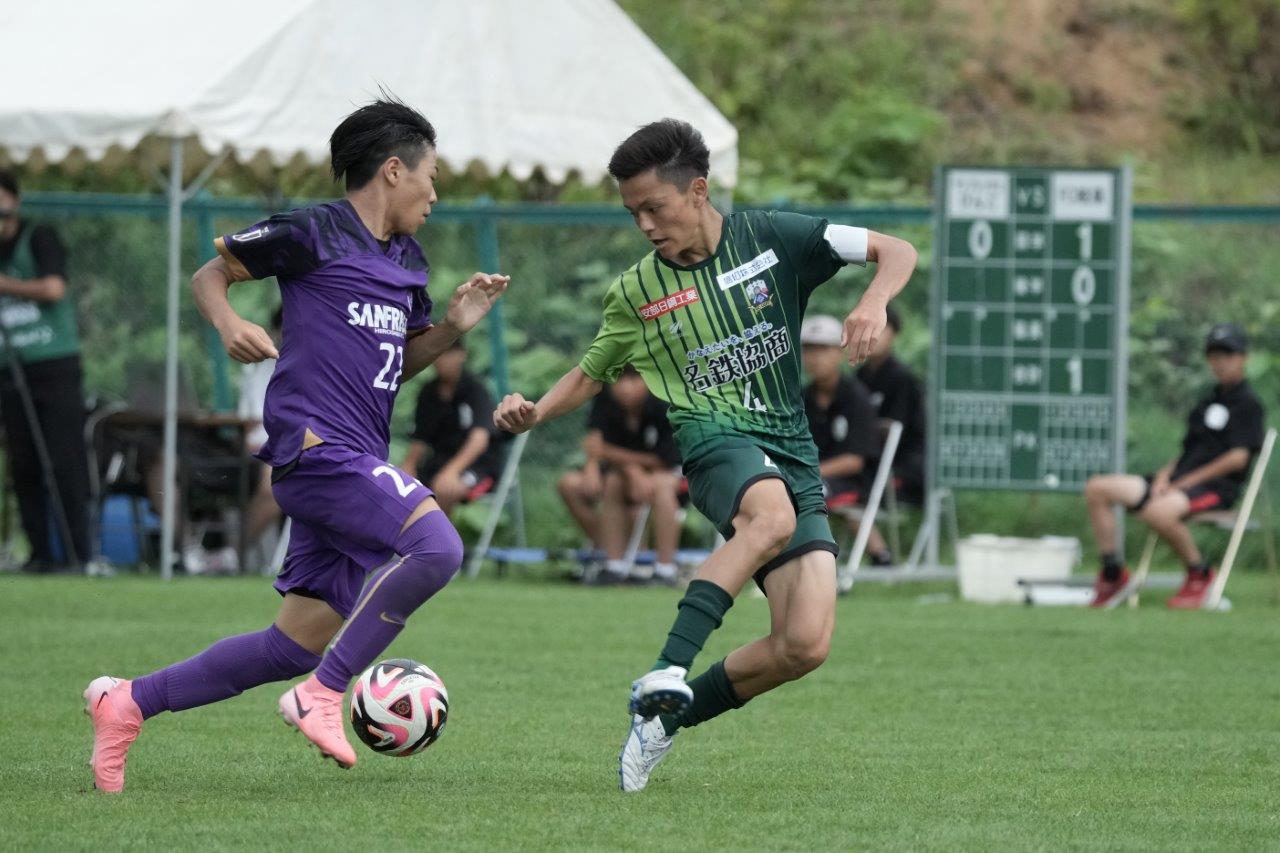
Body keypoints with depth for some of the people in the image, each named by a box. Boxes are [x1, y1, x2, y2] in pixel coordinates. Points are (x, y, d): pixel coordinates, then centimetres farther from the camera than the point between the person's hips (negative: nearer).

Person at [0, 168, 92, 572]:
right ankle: (40, 551, 6)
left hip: (55, 365, -5)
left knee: (63, 462, -9)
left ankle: (76, 551, -8)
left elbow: (53, 288, -16)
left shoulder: (39, 238, -2)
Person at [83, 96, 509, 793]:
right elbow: (209, 275, 6)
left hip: (356, 462, 9)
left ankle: (127, 703, 18)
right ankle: (322, 695, -21)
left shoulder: (407, 260, 20)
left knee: (296, 645, 7)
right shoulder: (313, 233, -2)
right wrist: (229, 325, -14)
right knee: (436, 546, -29)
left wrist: (452, 328, 11)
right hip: (315, 443, -9)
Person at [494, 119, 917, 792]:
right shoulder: (636, 292, 9)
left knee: (805, 647, -13)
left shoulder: (771, 239, 4)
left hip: (792, 453, 2)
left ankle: (669, 713, 6)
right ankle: (665, 674, -47)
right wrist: (535, 411, 3)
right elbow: (594, 372, 22)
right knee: (770, 516, -41)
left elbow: (897, 252, 4)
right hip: (714, 436, -2)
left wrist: (873, 303, -17)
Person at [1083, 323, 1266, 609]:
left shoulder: (1248, 403, -3)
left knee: (1158, 511, -40)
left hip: (1218, 486, -9)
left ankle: (1199, 573, -16)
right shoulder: (1208, 402, 24)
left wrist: (1186, 482, -14)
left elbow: (1238, 456, -13)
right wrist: (1165, 475, 0)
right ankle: (1112, 572, 1)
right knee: (1097, 488, -2)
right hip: (1180, 481, 9)